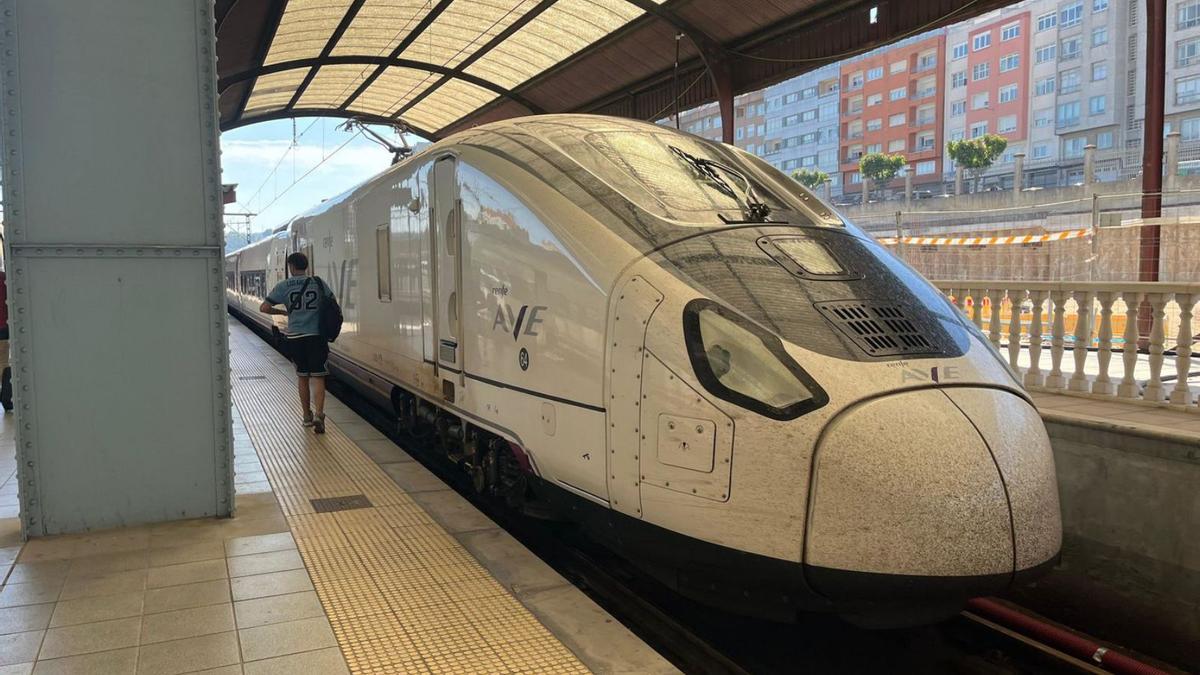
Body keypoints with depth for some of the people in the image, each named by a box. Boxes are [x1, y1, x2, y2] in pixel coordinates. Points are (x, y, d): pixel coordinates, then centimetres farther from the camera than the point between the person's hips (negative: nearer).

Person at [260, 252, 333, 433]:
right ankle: (319, 414, -20)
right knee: (318, 377, -1)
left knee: (302, 377, 16)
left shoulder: (284, 286, 0)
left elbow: (264, 308, -3)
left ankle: (307, 416, 25)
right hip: (316, 336, -1)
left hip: (295, 337, 1)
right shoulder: (318, 282, 1)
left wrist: (282, 312, 12)